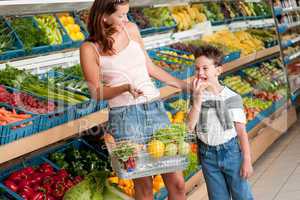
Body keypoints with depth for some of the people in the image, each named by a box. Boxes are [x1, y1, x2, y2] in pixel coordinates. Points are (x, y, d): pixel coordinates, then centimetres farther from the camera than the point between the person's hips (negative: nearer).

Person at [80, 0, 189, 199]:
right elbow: (96, 93, -2)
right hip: (125, 117, -4)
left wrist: (183, 85, 18)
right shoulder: (90, 49, -4)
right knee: (143, 184, 2)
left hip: (156, 108, 4)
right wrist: (125, 88, -19)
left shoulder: (131, 29, 8)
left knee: (177, 183, 0)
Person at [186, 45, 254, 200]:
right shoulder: (196, 98, -1)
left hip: (231, 151, -2)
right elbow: (190, 127, -14)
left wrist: (247, 160, -7)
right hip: (208, 155, 3)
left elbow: (241, 131, -6)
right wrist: (198, 98, -21)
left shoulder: (232, 97, -9)